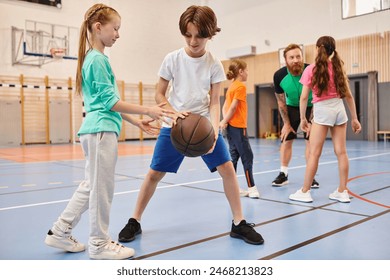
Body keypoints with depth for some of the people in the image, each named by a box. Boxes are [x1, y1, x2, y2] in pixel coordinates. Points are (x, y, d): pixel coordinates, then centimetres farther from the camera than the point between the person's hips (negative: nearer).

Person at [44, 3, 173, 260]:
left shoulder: (92, 59, 20)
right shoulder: (99, 59, -10)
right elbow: (110, 101, -14)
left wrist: (136, 122, 20)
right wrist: (146, 110, -13)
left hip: (95, 129, 10)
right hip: (102, 130, -10)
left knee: (91, 185, 16)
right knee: (102, 188, -1)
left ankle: (61, 231, 24)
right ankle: (99, 244, 12)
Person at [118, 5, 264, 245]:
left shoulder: (214, 64, -6)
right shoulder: (172, 59, -7)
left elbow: (214, 102, -6)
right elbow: (159, 95, -1)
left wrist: (214, 131, -22)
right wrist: (174, 113, -20)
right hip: (174, 124, 0)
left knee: (227, 168, -10)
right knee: (154, 173, -1)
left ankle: (239, 223, 7)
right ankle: (135, 222, 18)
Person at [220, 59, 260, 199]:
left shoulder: (231, 86, 15)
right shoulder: (241, 86, -10)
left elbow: (225, 107, 10)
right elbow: (233, 107, -17)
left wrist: (225, 120, -2)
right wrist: (224, 121, -10)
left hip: (231, 126, 9)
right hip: (238, 127, -9)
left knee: (234, 156, 11)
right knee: (247, 157, -4)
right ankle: (251, 188, 0)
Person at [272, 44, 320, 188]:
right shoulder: (279, 76, -23)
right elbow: (281, 102, -9)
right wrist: (287, 123, -7)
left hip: (310, 107, -1)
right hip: (291, 108, 2)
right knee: (286, 140, 2)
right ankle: (283, 174, 14)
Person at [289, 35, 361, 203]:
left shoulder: (311, 69, -5)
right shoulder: (338, 67, 8)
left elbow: (304, 97, -6)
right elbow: (348, 95, 9)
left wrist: (303, 119, 3)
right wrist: (354, 118, 13)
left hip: (322, 111, -5)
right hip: (339, 109, 5)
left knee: (314, 153, -1)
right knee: (341, 152, 6)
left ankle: (305, 192, 6)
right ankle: (342, 192, 13)